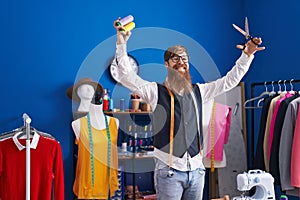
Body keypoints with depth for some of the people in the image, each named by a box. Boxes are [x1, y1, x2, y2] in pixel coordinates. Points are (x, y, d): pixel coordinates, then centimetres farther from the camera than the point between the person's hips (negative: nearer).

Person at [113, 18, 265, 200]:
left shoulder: (198, 91, 11)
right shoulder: (157, 91, 0)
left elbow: (230, 80, 14)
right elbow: (127, 77, -10)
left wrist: (247, 55, 6)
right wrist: (122, 44, -18)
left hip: (196, 169, 4)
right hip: (169, 170, -4)